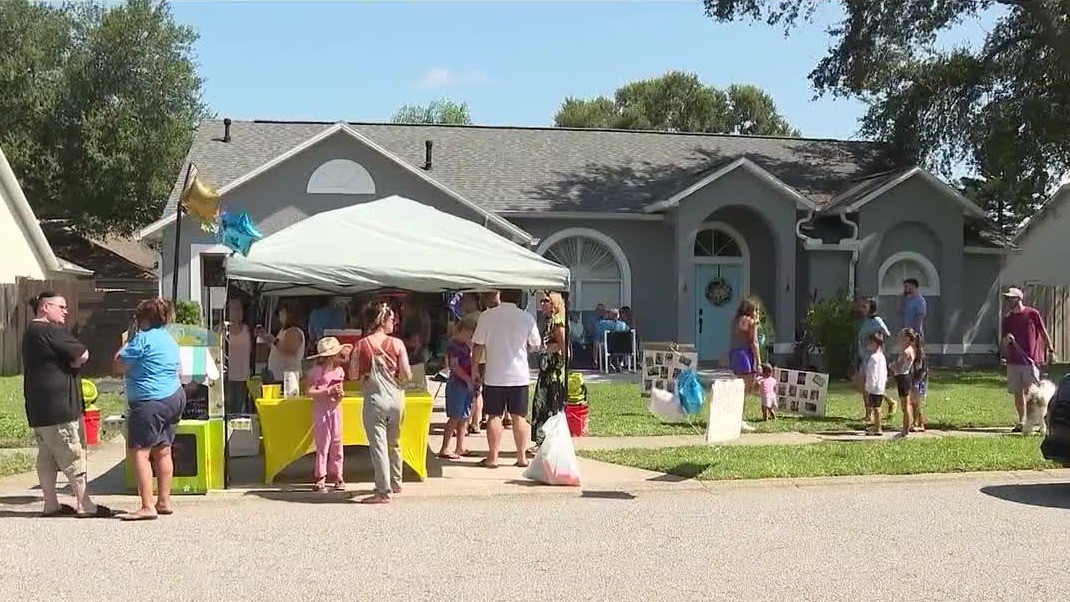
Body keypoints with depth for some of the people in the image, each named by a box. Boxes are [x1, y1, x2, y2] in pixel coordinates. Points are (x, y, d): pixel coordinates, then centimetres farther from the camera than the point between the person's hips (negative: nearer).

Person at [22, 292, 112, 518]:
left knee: (47, 457, 12)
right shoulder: (51, 331, -16)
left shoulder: (30, 332, 17)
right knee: (73, 457, -4)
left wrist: (71, 362, 3)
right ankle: (84, 505, 1)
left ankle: (51, 504, 17)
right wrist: (74, 362, 0)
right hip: (57, 407, -10)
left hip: (38, 408, 10)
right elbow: (82, 356, -18)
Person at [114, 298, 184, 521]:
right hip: (174, 398, 10)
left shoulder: (143, 339, -13)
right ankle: (164, 501, 19)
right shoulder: (169, 339, 15)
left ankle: (147, 506, -15)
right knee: (163, 451, 14)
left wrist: (125, 345, 5)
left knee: (138, 452, -9)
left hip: (150, 403, -10)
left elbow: (119, 367, -11)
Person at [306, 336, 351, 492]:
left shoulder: (339, 370, 8)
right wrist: (329, 391, -20)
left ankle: (337, 476, 12)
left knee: (337, 442, 5)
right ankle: (320, 477, 5)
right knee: (323, 443, -2)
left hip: (336, 408, 5)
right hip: (321, 409, -5)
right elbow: (310, 392, -14)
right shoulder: (316, 371, -10)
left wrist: (341, 393, -4)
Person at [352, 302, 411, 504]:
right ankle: (396, 482, 33)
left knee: (378, 445, 0)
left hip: (375, 400, -3)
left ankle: (384, 491, -1)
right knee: (393, 443, 21)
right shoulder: (397, 344, -5)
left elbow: (355, 375, -3)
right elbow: (407, 375, -5)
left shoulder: (362, 345, -7)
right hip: (396, 399, 3)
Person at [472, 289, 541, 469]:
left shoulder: (487, 316, -6)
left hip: (494, 375, -1)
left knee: (494, 416, 4)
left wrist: (475, 368, 5)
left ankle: (492, 457, 7)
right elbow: (535, 346, 6)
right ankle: (522, 457, 12)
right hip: (520, 376, 1)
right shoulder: (526, 317, -2)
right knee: (519, 417, 8)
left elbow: (478, 345, -5)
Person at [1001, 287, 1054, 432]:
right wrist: (1007, 340, -13)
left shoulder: (1032, 314, -3)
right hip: (1013, 361, 5)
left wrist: (1050, 350, 2)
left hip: (1030, 360, -5)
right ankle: (1021, 422, 15)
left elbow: (1043, 332, 4)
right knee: (1017, 392, 6)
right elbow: (1004, 342, 9)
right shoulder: (1007, 318, 10)